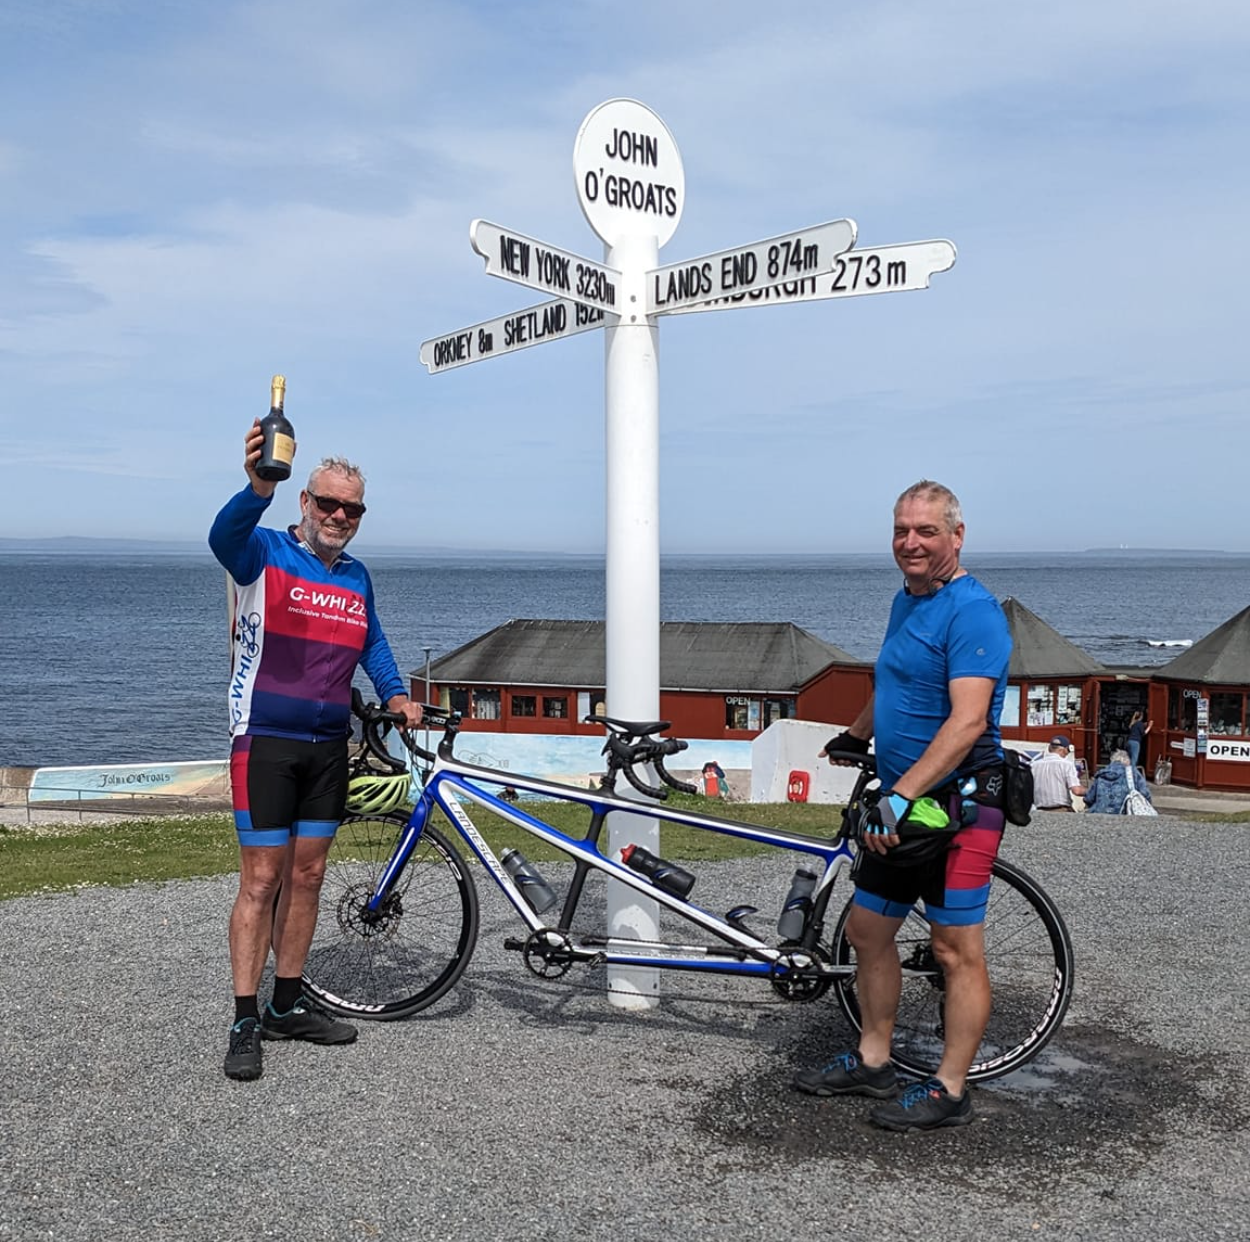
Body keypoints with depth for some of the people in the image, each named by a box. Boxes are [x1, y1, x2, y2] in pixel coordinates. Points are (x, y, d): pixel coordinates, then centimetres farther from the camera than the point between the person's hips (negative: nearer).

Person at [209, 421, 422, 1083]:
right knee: (262, 881, -5)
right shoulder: (266, 553, -7)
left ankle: (288, 1005, 24)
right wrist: (258, 488, -52)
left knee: (307, 875, 11)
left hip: (327, 747, 6)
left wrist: (394, 692, 10)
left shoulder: (356, 576, 12)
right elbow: (225, 537, -31)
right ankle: (245, 1023, 4)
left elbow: (372, 641, 28)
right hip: (265, 742, -6)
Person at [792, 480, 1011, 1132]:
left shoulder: (972, 610, -16)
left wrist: (901, 794, -31)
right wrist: (855, 736, 43)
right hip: (899, 804, 9)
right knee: (868, 931, 14)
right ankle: (872, 1062, 28)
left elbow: (968, 721, -26)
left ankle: (949, 1090, 11)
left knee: (956, 950, 0)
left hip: (956, 805, -9)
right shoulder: (906, 601, 13)